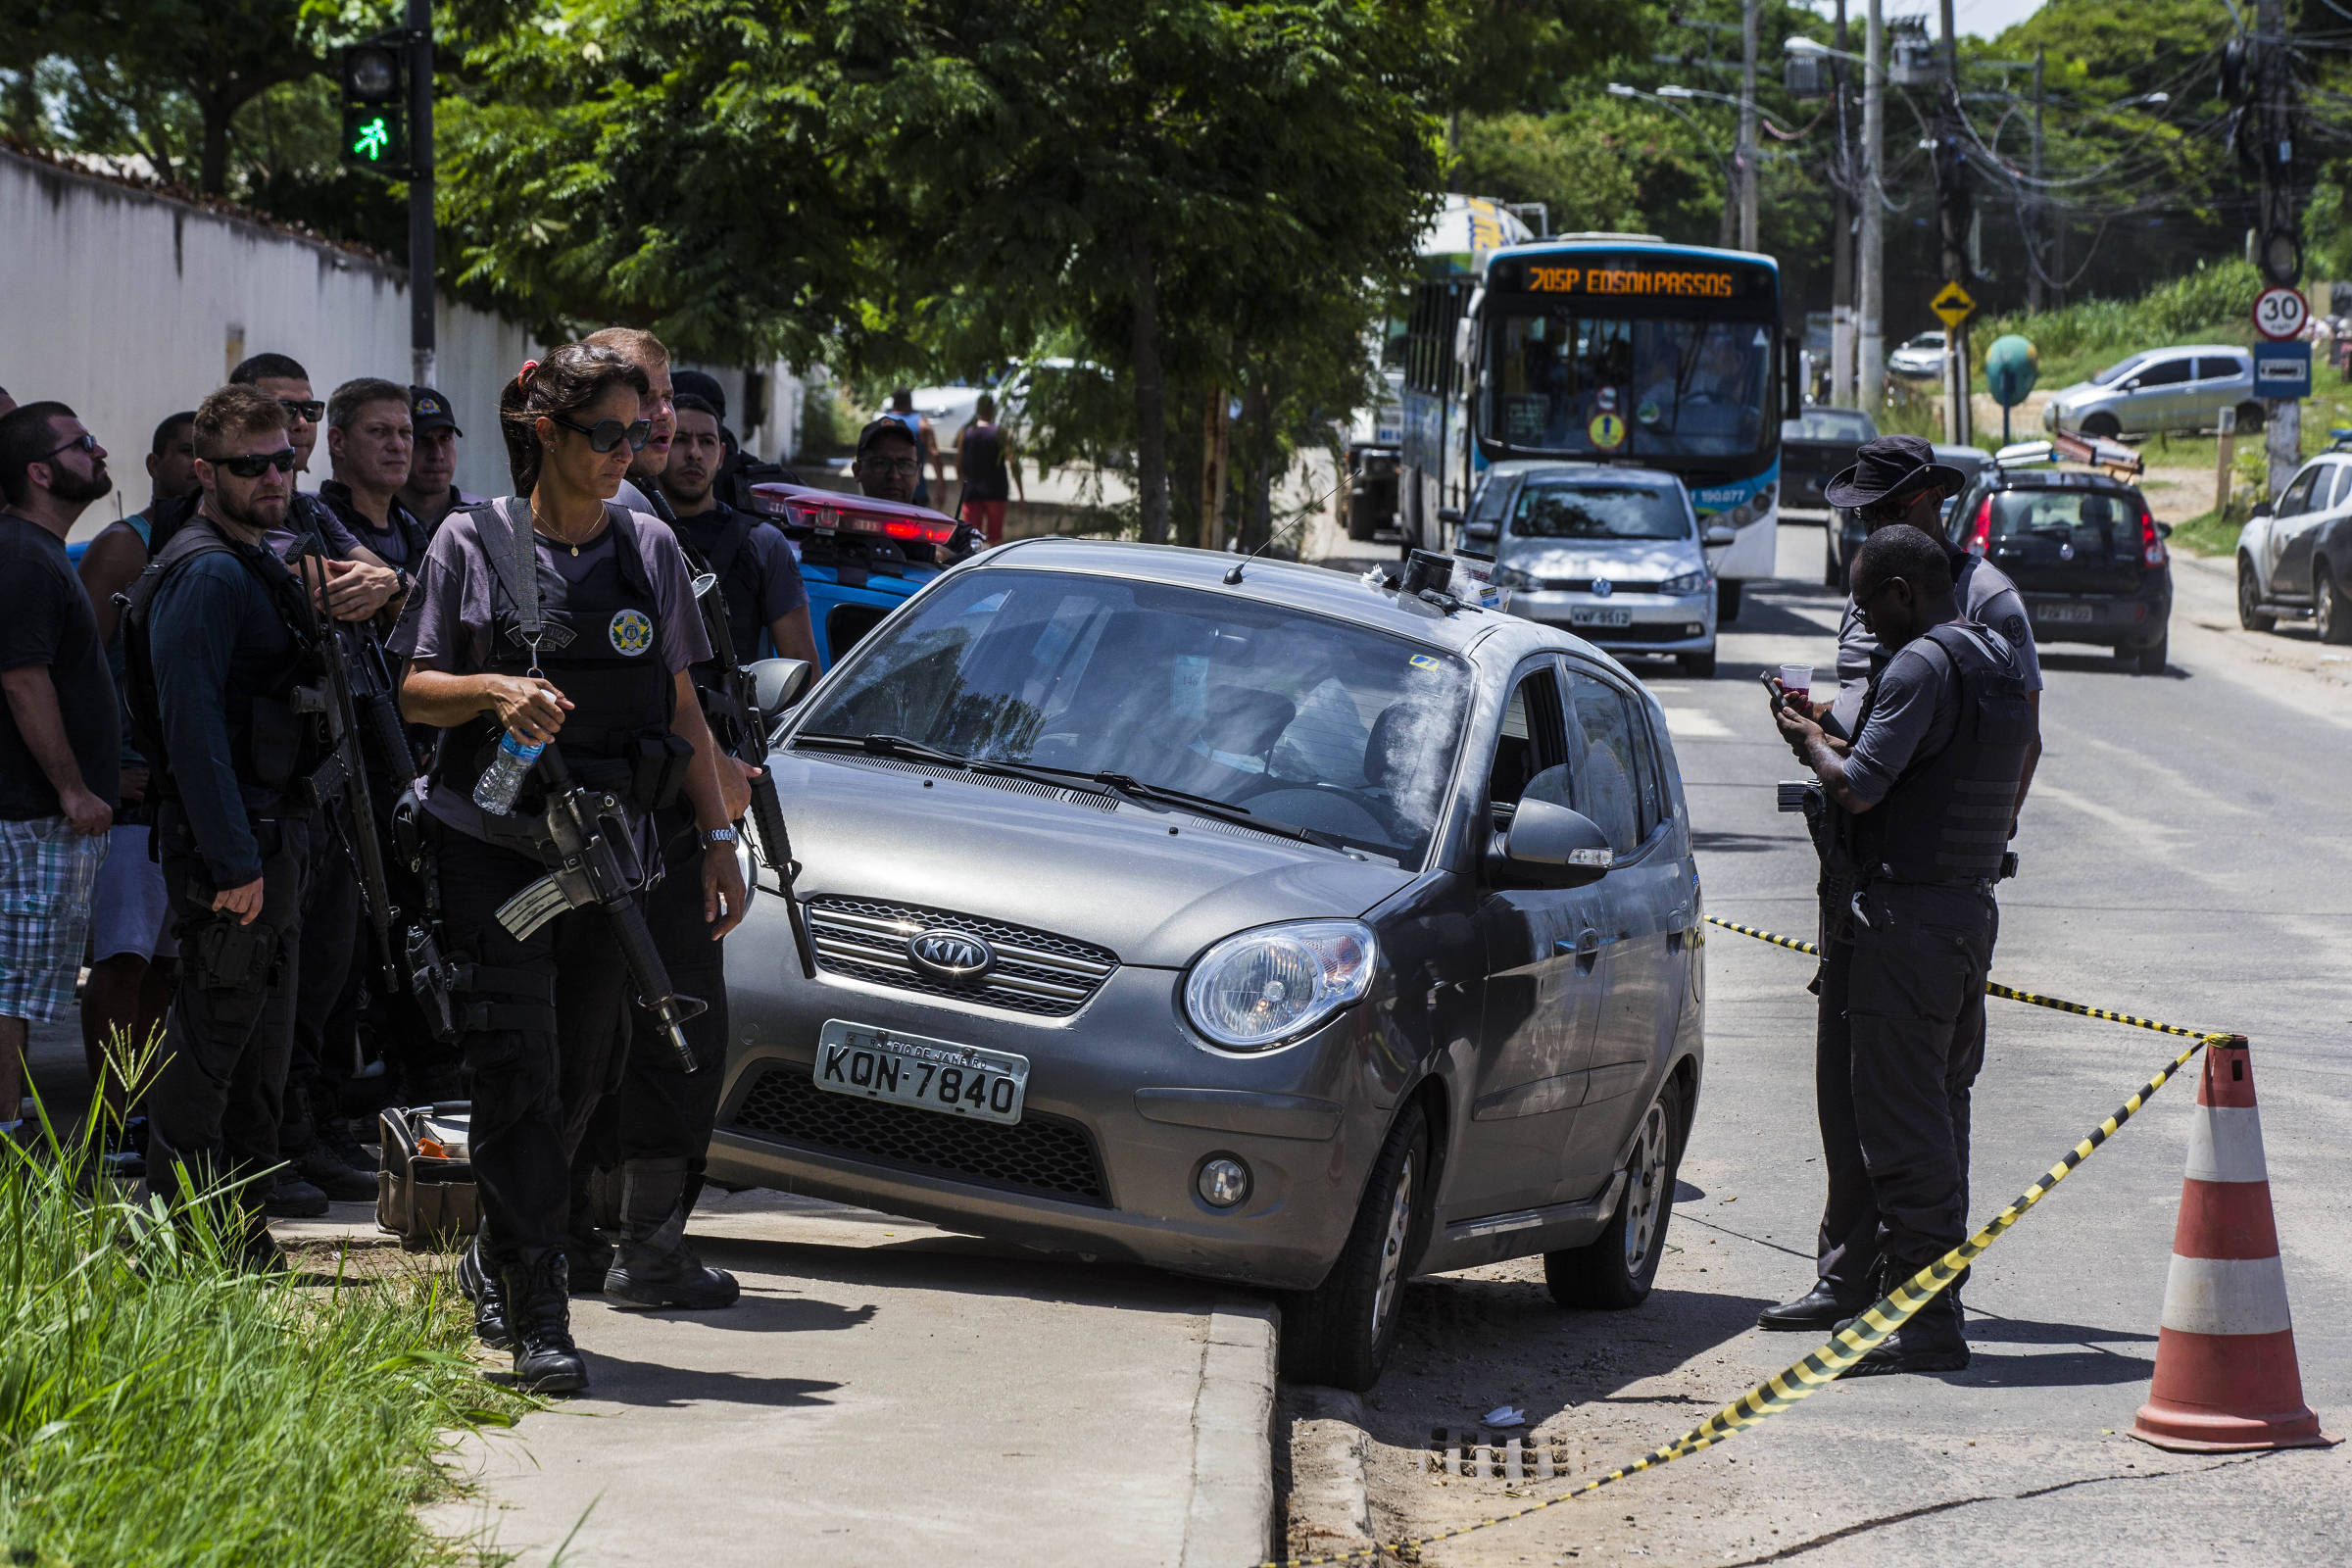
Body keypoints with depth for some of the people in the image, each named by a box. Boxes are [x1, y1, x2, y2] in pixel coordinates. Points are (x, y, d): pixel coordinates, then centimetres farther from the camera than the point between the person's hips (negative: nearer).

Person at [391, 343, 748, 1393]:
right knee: (520, 1069, -12)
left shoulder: (650, 550, 9)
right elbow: (416, 693, 1)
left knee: (581, 1076, 7)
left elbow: (683, 712, 13)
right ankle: (537, 1312, -11)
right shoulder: (473, 545, -1)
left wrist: (720, 841, 8)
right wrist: (495, 690, -19)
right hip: (492, 845, -4)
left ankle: (497, 1258, 29)